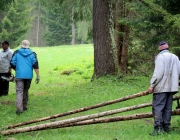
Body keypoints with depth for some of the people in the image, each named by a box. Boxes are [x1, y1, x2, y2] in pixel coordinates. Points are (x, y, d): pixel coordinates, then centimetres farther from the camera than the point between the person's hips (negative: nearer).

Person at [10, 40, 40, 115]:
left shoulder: (16, 52, 2)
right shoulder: (32, 54, 4)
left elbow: (12, 63, 0)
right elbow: (35, 65, -5)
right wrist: (38, 76, -4)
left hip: (19, 75, -2)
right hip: (28, 76, 2)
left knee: (19, 91, -5)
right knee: (26, 90, 19)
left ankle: (19, 108, -20)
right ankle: (24, 106, 24)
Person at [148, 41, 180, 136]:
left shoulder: (160, 57, -7)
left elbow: (158, 73, -15)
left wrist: (152, 85, -11)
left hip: (161, 87, -7)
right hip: (171, 87, 7)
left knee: (157, 107, -7)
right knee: (168, 108, 11)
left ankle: (158, 128, -15)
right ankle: (166, 127, 13)